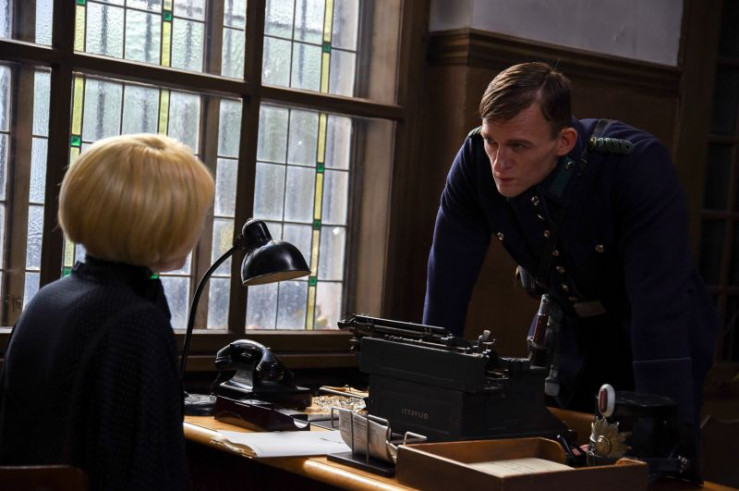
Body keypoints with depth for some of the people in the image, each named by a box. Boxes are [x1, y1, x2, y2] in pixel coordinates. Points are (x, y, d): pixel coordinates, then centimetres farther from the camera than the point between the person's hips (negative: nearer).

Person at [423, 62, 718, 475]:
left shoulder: (640, 166, -33)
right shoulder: (476, 160, -21)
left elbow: (660, 308, -37)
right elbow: (448, 284, -16)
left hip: (664, 341, -4)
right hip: (572, 333, 4)